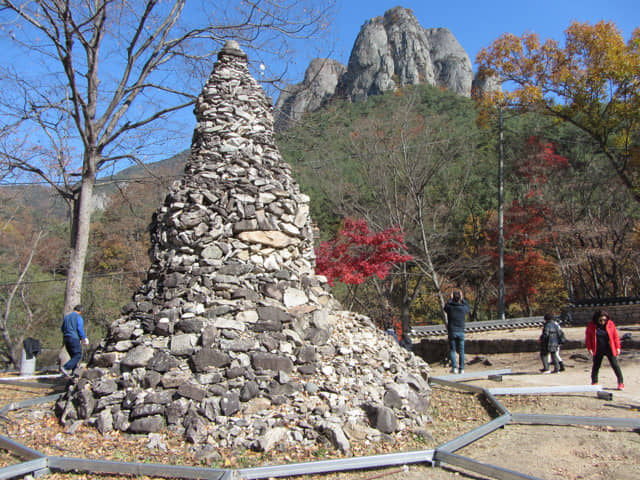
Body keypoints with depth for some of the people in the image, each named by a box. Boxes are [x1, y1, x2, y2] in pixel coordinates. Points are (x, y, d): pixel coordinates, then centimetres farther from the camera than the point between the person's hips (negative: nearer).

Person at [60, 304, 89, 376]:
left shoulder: (66, 316, 16)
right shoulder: (78, 317, -5)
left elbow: (62, 328, 20)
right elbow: (80, 329, -13)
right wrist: (84, 338, -4)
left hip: (66, 338, 8)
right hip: (74, 338, -8)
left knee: (73, 356, 12)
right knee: (78, 355, -5)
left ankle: (73, 372, 5)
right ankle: (65, 367, -20)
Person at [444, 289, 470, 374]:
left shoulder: (449, 307, -7)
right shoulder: (463, 308, -4)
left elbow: (445, 308, 19)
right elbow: (468, 309, 21)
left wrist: (450, 299, 23)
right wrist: (462, 299, 22)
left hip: (452, 332, -1)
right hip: (461, 332, 1)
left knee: (452, 350, 6)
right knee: (461, 351, 8)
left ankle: (454, 367, -4)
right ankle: (461, 368, 7)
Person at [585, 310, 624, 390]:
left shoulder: (610, 324, -5)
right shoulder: (591, 325, -6)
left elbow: (615, 336, 1)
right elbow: (588, 337, 1)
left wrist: (618, 347, -1)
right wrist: (589, 348, -4)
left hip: (610, 349, -1)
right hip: (598, 350, 1)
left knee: (615, 365, 0)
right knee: (596, 366, 10)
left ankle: (621, 383, 10)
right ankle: (594, 383, 23)